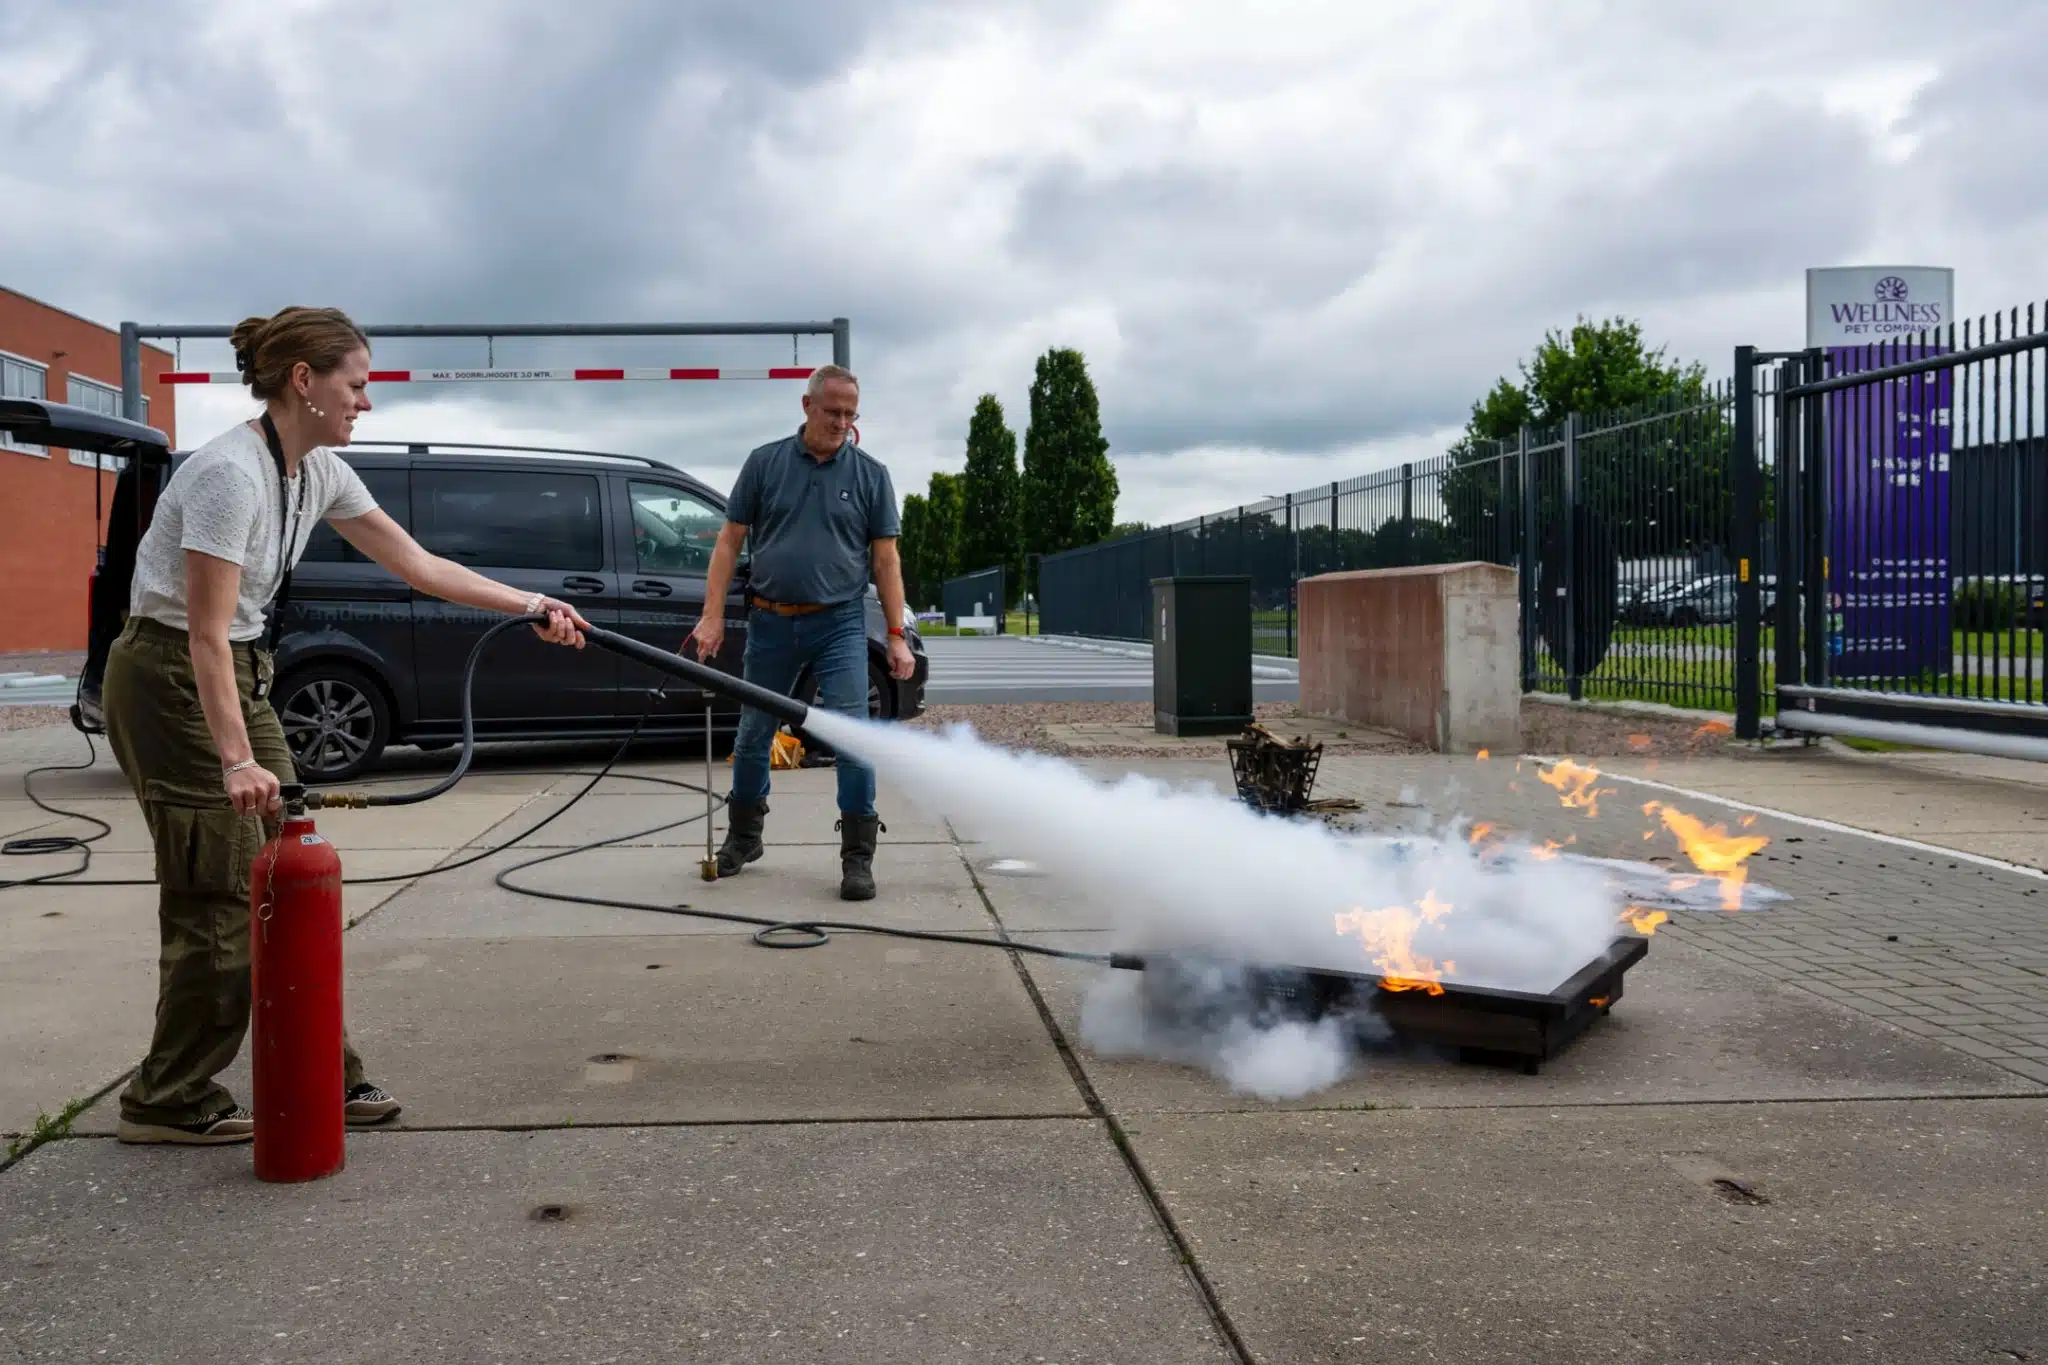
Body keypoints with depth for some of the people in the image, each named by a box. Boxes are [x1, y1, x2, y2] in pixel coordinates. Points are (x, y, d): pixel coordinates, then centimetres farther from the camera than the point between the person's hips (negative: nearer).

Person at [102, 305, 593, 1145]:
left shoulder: (319, 472, 3)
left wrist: (529, 605, 4)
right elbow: (206, 632, -26)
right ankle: (169, 1102, 10)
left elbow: (417, 565, 9)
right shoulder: (232, 472, -24)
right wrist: (235, 761, -31)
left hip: (241, 676, 9)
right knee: (220, 898, -4)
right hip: (171, 680, -9)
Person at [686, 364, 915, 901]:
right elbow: (729, 542, 4)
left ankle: (858, 858, -2)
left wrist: (897, 636, -5)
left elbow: (885, 559, 1)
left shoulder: (870, 474, 2)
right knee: (753, 735, 14)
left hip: (839, 624, -2)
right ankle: (743, 837, 33)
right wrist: (712, 616, -4)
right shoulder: (764, 463, 3)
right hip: (770, 621, 2)